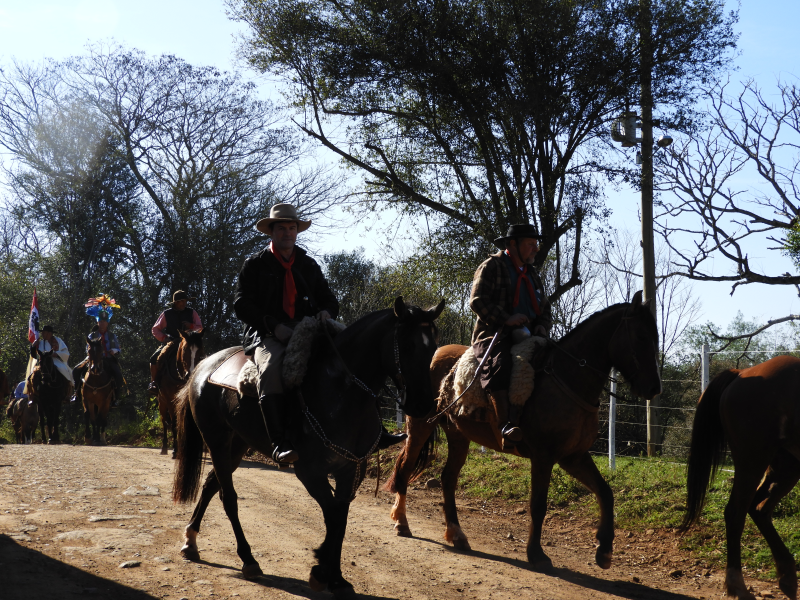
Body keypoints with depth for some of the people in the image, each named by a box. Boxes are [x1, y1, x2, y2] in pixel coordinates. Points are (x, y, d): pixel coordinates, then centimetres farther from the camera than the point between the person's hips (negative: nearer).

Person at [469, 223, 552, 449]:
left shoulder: (531, 274, 26)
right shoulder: (491, 267, 2)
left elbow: (544, 308, 29)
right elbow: (477, 301, -10)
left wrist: (543, 326, 5)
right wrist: (505, 319, -21)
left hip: (526, 335, 7)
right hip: (494, 335, -7)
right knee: (499, 363, -37)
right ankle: (506, 426, -47)